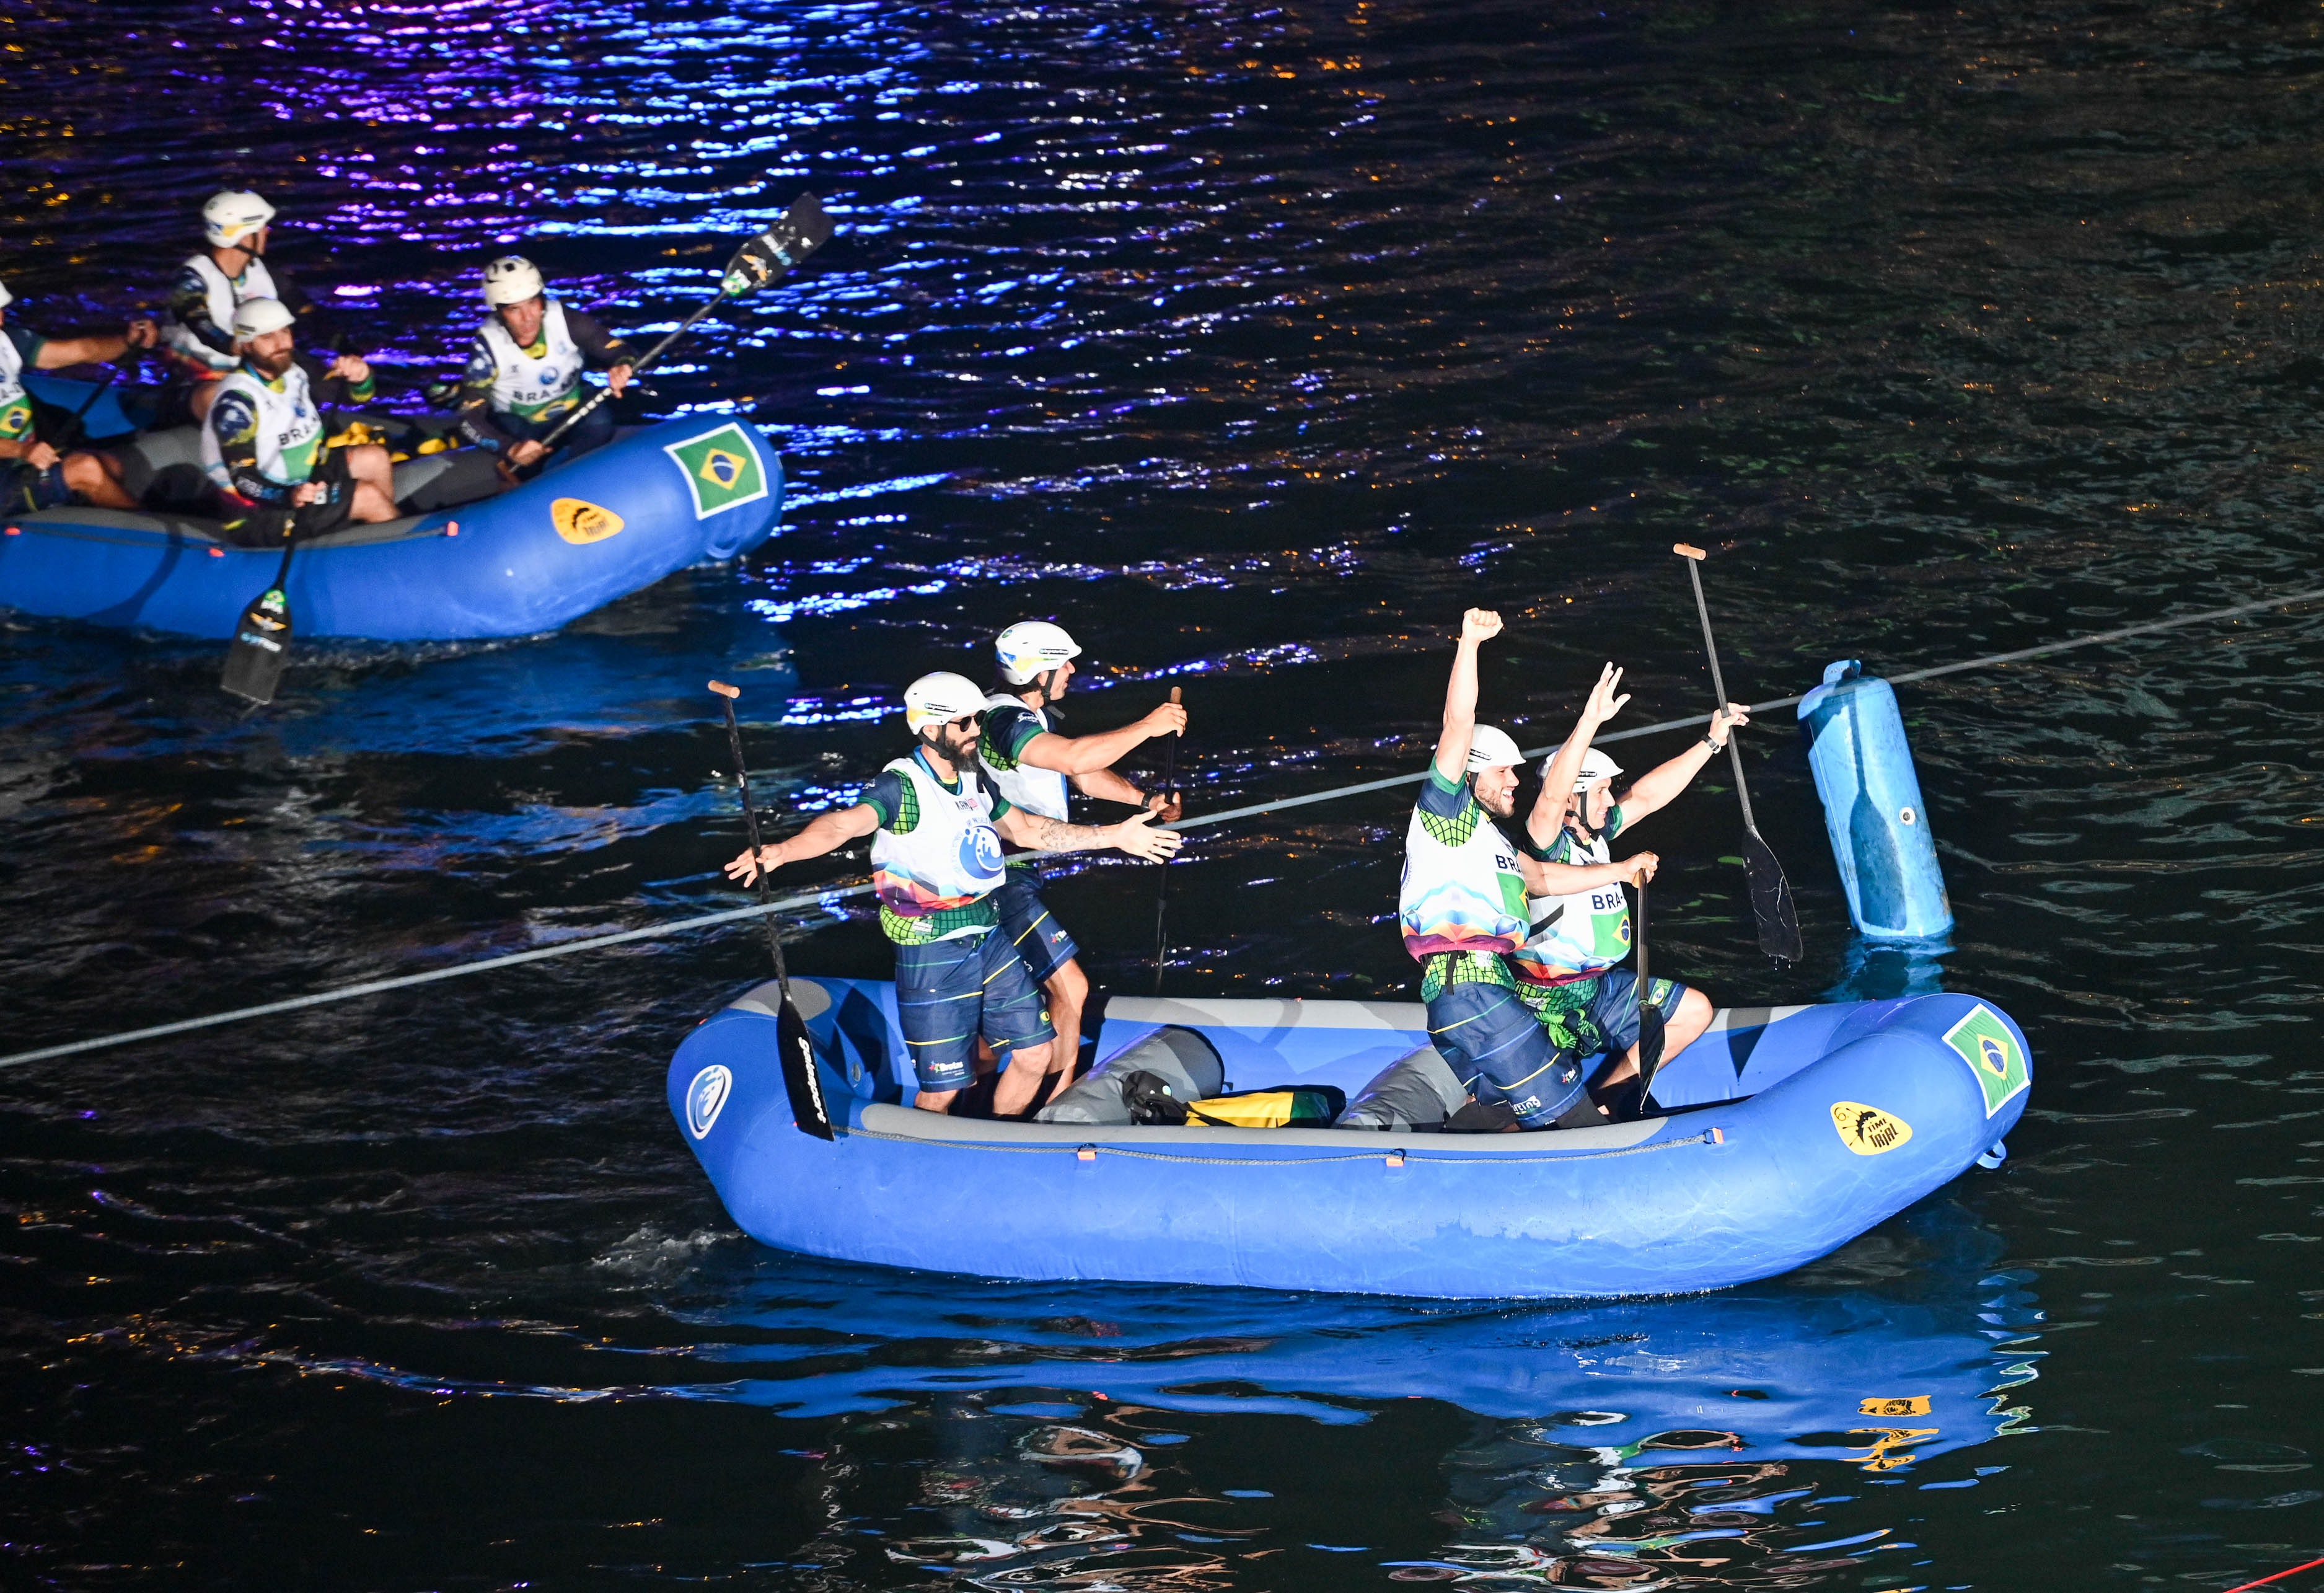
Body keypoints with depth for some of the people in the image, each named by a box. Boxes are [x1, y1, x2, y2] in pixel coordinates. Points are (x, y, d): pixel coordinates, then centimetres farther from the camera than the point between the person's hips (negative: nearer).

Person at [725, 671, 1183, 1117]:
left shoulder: (974, 782, 9)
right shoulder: (902, 787, -16)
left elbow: (1026, 829, 22)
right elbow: (842, 825, -32)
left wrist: (1113, 836, 22)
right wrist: (780, 851, -52)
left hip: (993, 942, 8)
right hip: (933, 957, -7)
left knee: (1034, 1054, 11)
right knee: (942, 1089, -4)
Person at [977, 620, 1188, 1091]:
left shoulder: (1032, 716, 11)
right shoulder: (1006, 721, -24)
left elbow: (1081, 775, 17)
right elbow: (1075, 758, -38)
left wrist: (1145, 799, 4)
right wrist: (1147, 727, -32)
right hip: (1003, 881, -11)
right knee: (1070, 988, -9)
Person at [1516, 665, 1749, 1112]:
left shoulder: (1594, 835, 3)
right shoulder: (1543, 845, -21)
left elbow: (1646, 797, 7)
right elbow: (1551, 798, -40)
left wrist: (1711, 742, 4)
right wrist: (1589, 722, -51)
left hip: (1601, 987, 9)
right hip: (1549, 1002, -9)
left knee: (1695, 1011, 12)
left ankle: (1603, 1095, 14)